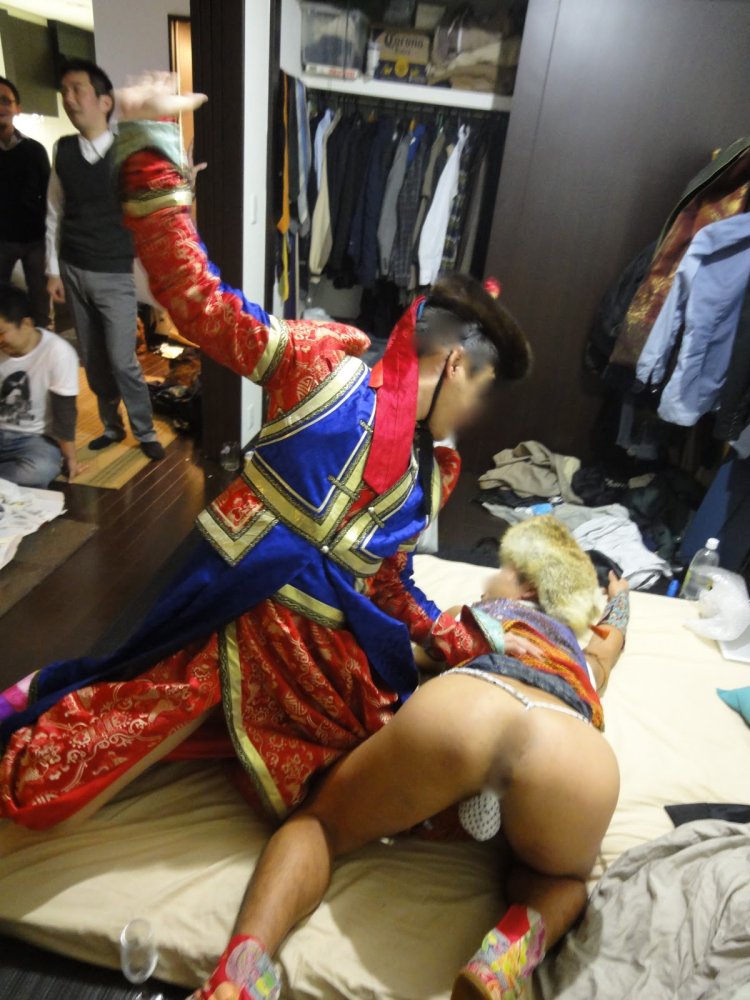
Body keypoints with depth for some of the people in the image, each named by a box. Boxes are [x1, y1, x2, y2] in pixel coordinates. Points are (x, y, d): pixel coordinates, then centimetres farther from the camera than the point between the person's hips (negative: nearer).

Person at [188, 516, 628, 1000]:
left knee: (324, 821, 22)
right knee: (561, 878, 34)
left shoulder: (474, 613, 37)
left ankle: (244, 961, -6)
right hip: (581, 758, 2)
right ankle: (516, 945, -1)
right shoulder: (590, 649, 44)